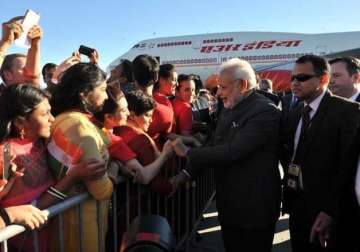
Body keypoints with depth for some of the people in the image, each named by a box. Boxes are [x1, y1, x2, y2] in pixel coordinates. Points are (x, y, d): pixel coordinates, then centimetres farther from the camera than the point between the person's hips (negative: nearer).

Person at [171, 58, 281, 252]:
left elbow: (233, 151, -28)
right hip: (228, 204, 7)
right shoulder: (228, 109, 6)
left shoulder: (265, 112, -20)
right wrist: (186, 173, -4)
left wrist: (188, 152, -18)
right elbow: (215, 146, 7)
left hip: (254, 208, -7)